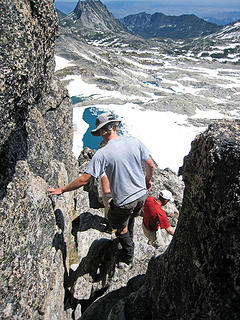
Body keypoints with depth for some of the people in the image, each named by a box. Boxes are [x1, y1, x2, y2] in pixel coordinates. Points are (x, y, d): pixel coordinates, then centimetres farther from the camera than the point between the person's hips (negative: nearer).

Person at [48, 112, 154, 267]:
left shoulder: (102, 154, -24)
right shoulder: (134, 141, -10)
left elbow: (84, 179, -20)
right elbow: (151, 165, -2)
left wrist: (62, 190, -5)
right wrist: (148, 180, 19)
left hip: (124, 201, -5)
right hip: (141, 194, 5)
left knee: (121, 227, 24)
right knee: (131, 217, 33)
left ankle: (128, 256, 46)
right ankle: (129, 241, 60)